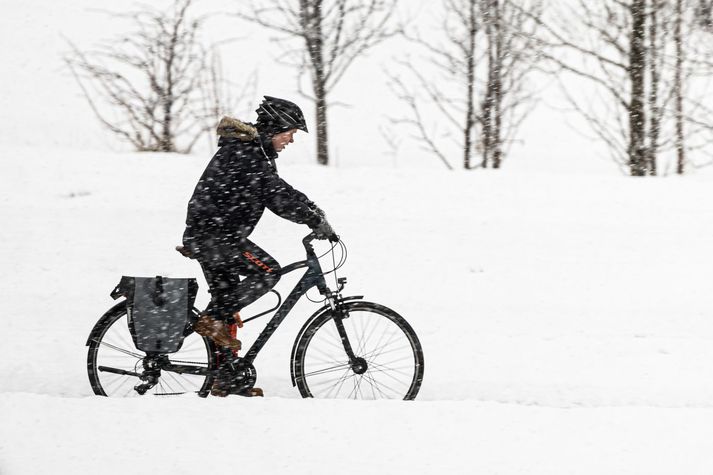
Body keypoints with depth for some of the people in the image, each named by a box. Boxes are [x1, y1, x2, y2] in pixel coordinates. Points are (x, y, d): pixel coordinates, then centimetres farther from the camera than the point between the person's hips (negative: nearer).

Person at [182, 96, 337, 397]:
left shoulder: (252, 149, 17)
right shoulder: (246, 151, -16)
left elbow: (277, 194, 18)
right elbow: (278, 196, -23)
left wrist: (312, 214, 7)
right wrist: (317, 221, -19)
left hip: (205, 235, 11)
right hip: (213, 234, -11)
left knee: (227, 299, 12)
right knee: (267, 271, -17)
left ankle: (225, 380, 15)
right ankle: (213, 319, -13)